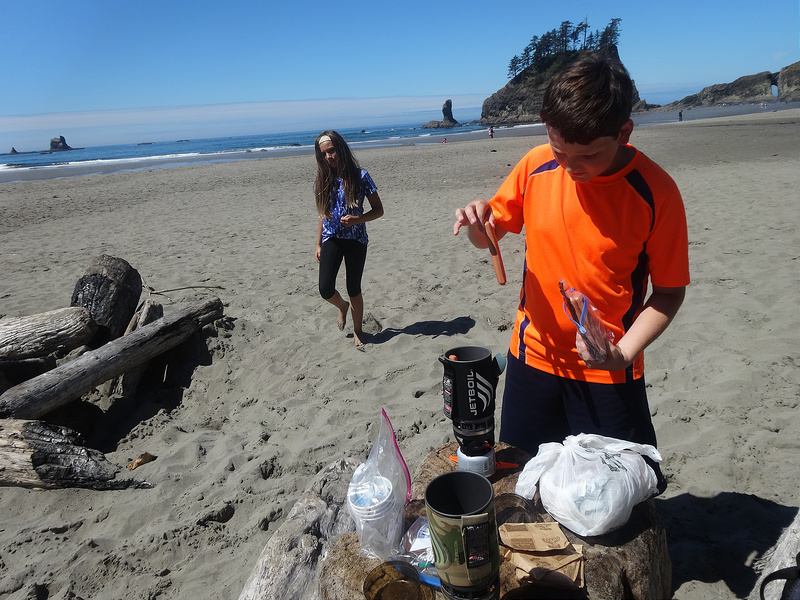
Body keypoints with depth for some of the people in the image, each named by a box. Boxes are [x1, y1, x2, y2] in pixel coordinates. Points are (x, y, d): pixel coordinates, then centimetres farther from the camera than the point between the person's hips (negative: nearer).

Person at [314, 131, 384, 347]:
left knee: (354, 289, 5)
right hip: (331, 239, 3)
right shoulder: (323, 181, 4)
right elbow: (323, 215, 13)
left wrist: (357, 219, -22)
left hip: (356, 239, -3)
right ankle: (343, 306, 26)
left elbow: (378, 210, -5)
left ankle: (358, 331, 25)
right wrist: (318, 244, 11)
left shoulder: (359, 176, -8)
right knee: (325, 289, -9)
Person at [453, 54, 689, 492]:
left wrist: (624, 354, -22)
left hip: (607, 373, -3)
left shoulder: (655, 193, -15)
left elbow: (668, 292, -8)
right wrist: (477, 221, -18)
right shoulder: (537, 166, -6)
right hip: (533, 355, 3)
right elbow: (490, 234, 5)